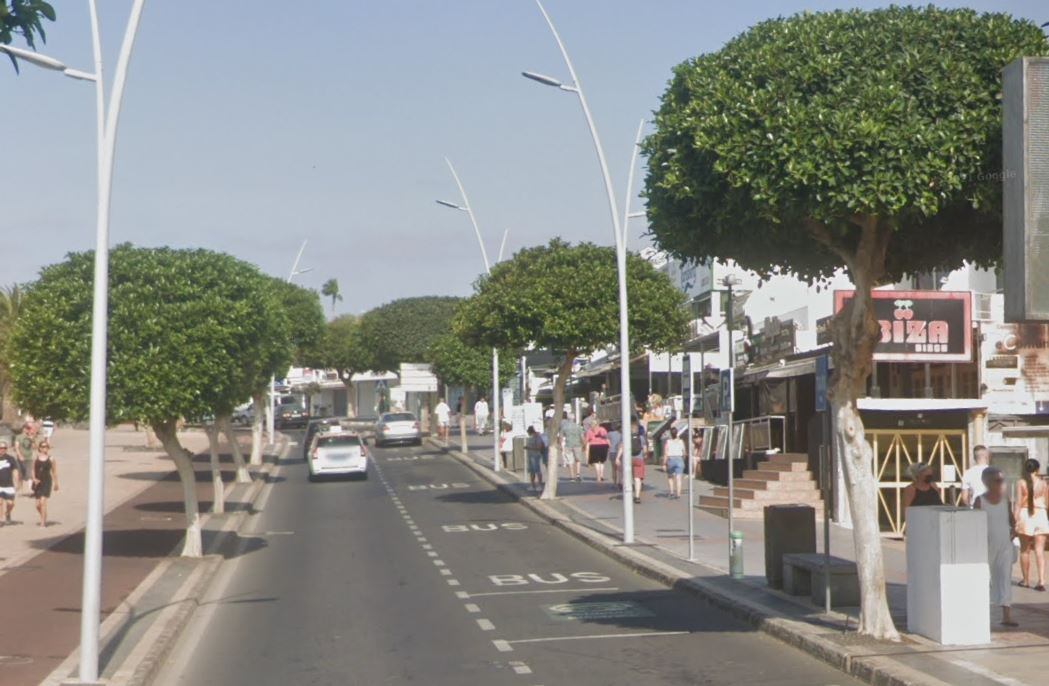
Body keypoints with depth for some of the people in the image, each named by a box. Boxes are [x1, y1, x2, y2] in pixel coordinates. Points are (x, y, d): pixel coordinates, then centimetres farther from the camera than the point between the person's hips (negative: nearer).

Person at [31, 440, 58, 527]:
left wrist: (56, 483, 10)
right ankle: (44, 518, 34)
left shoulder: (51, 459, -1)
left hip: (47, 481, -4)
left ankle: (43, 522, -12)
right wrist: (34, 479, -9)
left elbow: (54, 472, 6)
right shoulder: (36, 458, 5)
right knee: (38, 505, 8)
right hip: (38, 482, 4)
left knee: (43, 502, -16)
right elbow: (33, 470, 9)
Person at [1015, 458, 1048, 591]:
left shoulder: (1021, 483, -3)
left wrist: (1016, 518, -3)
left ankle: (1026, 580, 17)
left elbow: (1018, 503, -6)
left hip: (1025, 515, -1)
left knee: (1025, 551, 11)